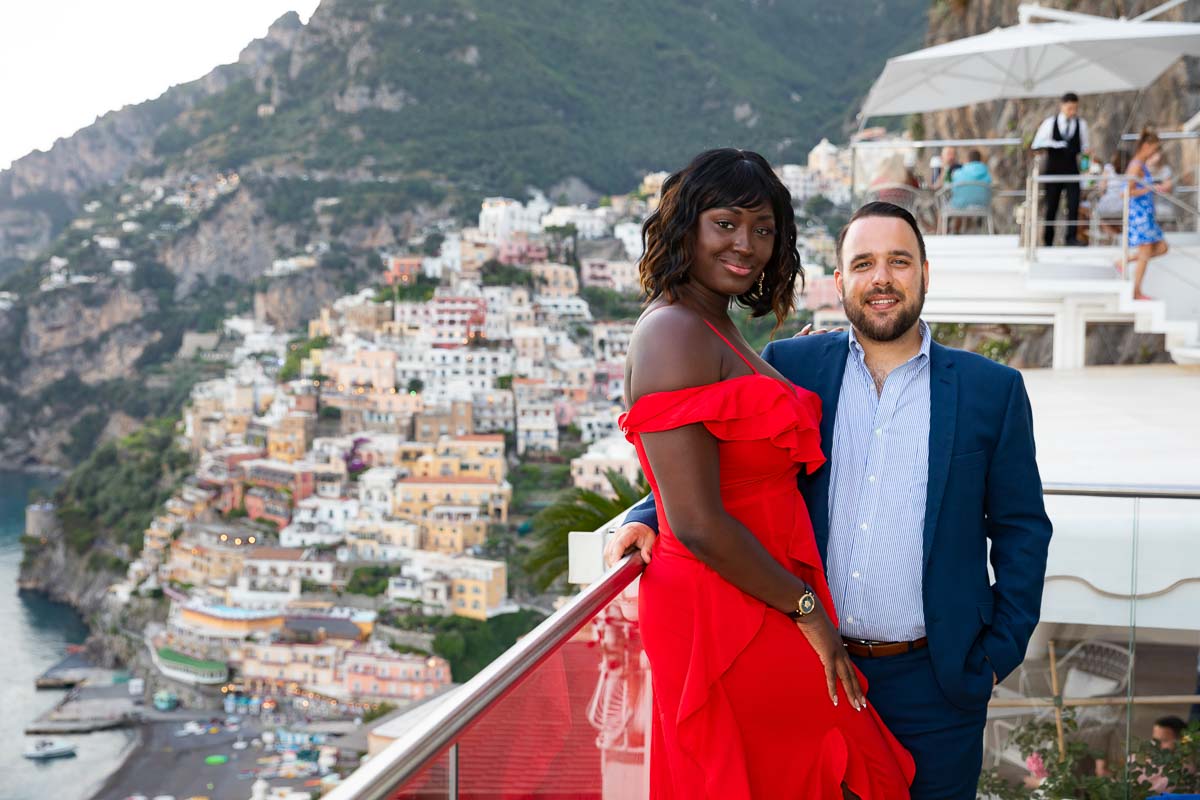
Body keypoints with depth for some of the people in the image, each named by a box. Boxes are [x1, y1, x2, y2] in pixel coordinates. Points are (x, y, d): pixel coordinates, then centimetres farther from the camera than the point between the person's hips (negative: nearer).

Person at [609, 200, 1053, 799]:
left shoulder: (993, 390, 2)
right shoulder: (789, 367, 3)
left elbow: (1022, 530, 6)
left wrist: (1000, 652, 1)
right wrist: (649, 519, -11)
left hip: (934, 683, -1)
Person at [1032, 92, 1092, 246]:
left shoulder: (1081, 125, 2)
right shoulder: (1050, 122, -2)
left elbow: (1084, 146, 9)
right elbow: (1037, 144, -1)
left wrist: (1087, 151, -14)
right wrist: (1054, 144, -17)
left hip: (1071, 169, 1)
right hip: (1053, 169, -1)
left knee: (1074, 204, -12)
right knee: (1051, 206, 5)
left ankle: (1071, 237, -10)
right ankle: (1047, 240, 13)